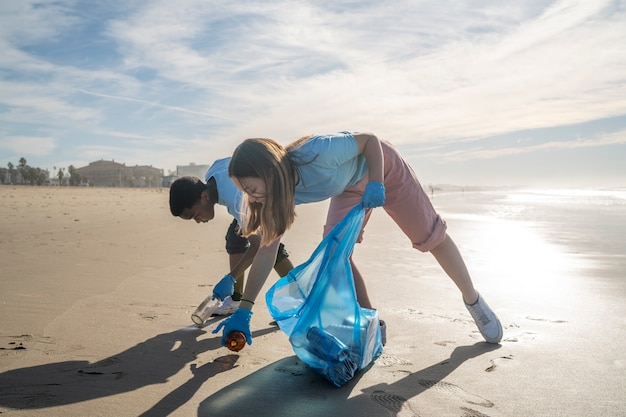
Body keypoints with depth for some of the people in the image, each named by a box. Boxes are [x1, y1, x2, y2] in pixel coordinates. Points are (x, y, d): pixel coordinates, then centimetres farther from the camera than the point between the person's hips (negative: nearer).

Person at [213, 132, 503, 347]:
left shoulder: (317, 154, -42)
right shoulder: (281, 196, -23)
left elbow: (370, 140, -25)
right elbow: (267, 250, -18)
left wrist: (376, 184, -35)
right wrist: (243, 310, -19)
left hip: (381, 166, -5)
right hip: (351, 187, 5)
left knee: (430, 236, 5)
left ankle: (474, 301, 27)